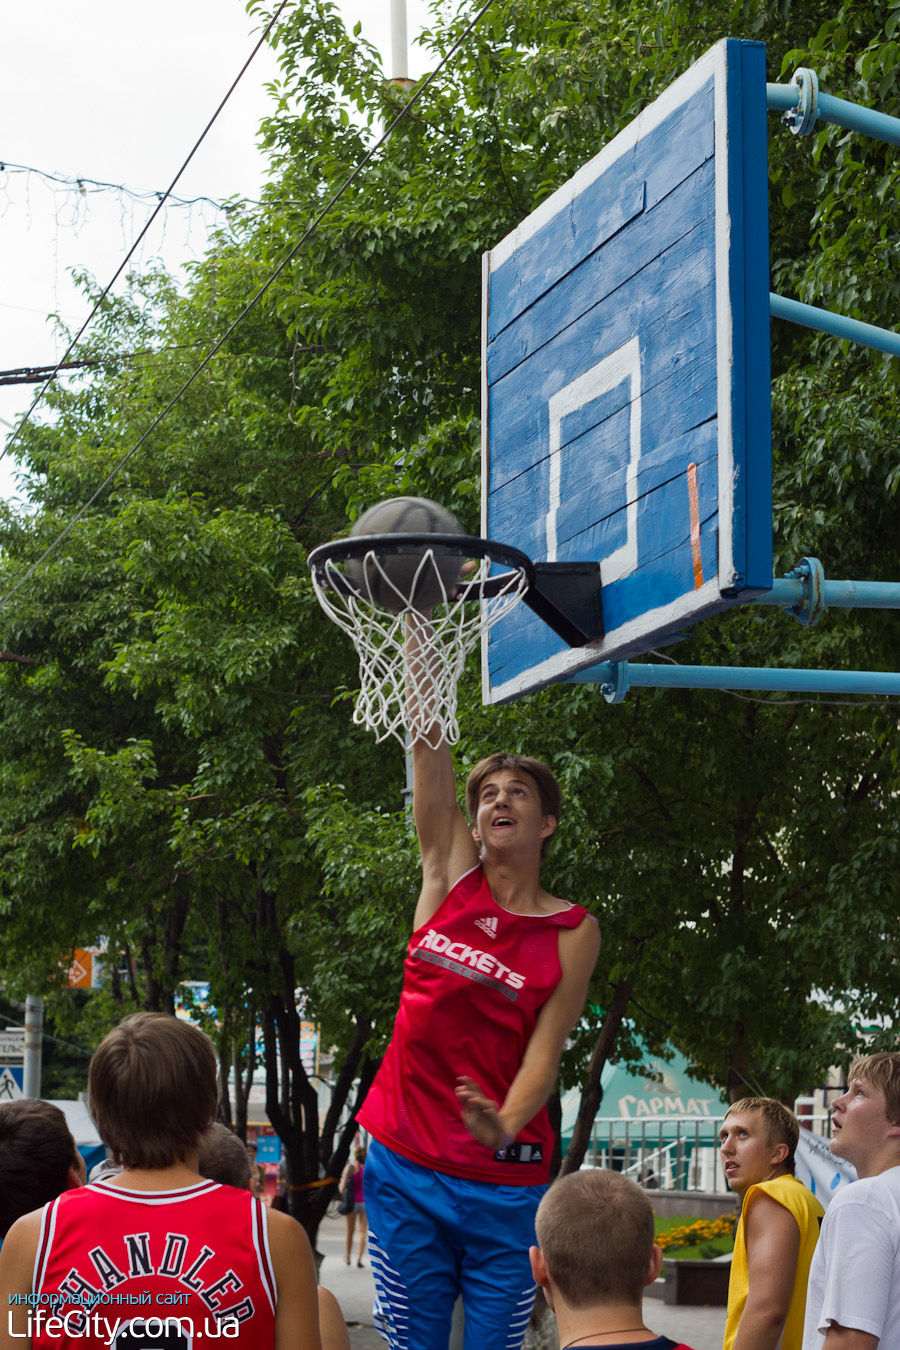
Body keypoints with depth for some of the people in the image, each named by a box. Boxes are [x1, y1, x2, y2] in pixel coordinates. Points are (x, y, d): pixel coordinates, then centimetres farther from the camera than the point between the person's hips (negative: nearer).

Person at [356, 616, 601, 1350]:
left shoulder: (573, 932, 0)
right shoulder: (450, 877, 5)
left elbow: (544, 1051, -8)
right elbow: (428, 733, 0)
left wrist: (503, 1127, -29)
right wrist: (418, 612, -3)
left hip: (503, 1182, -2)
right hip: (405, 1165, 2)